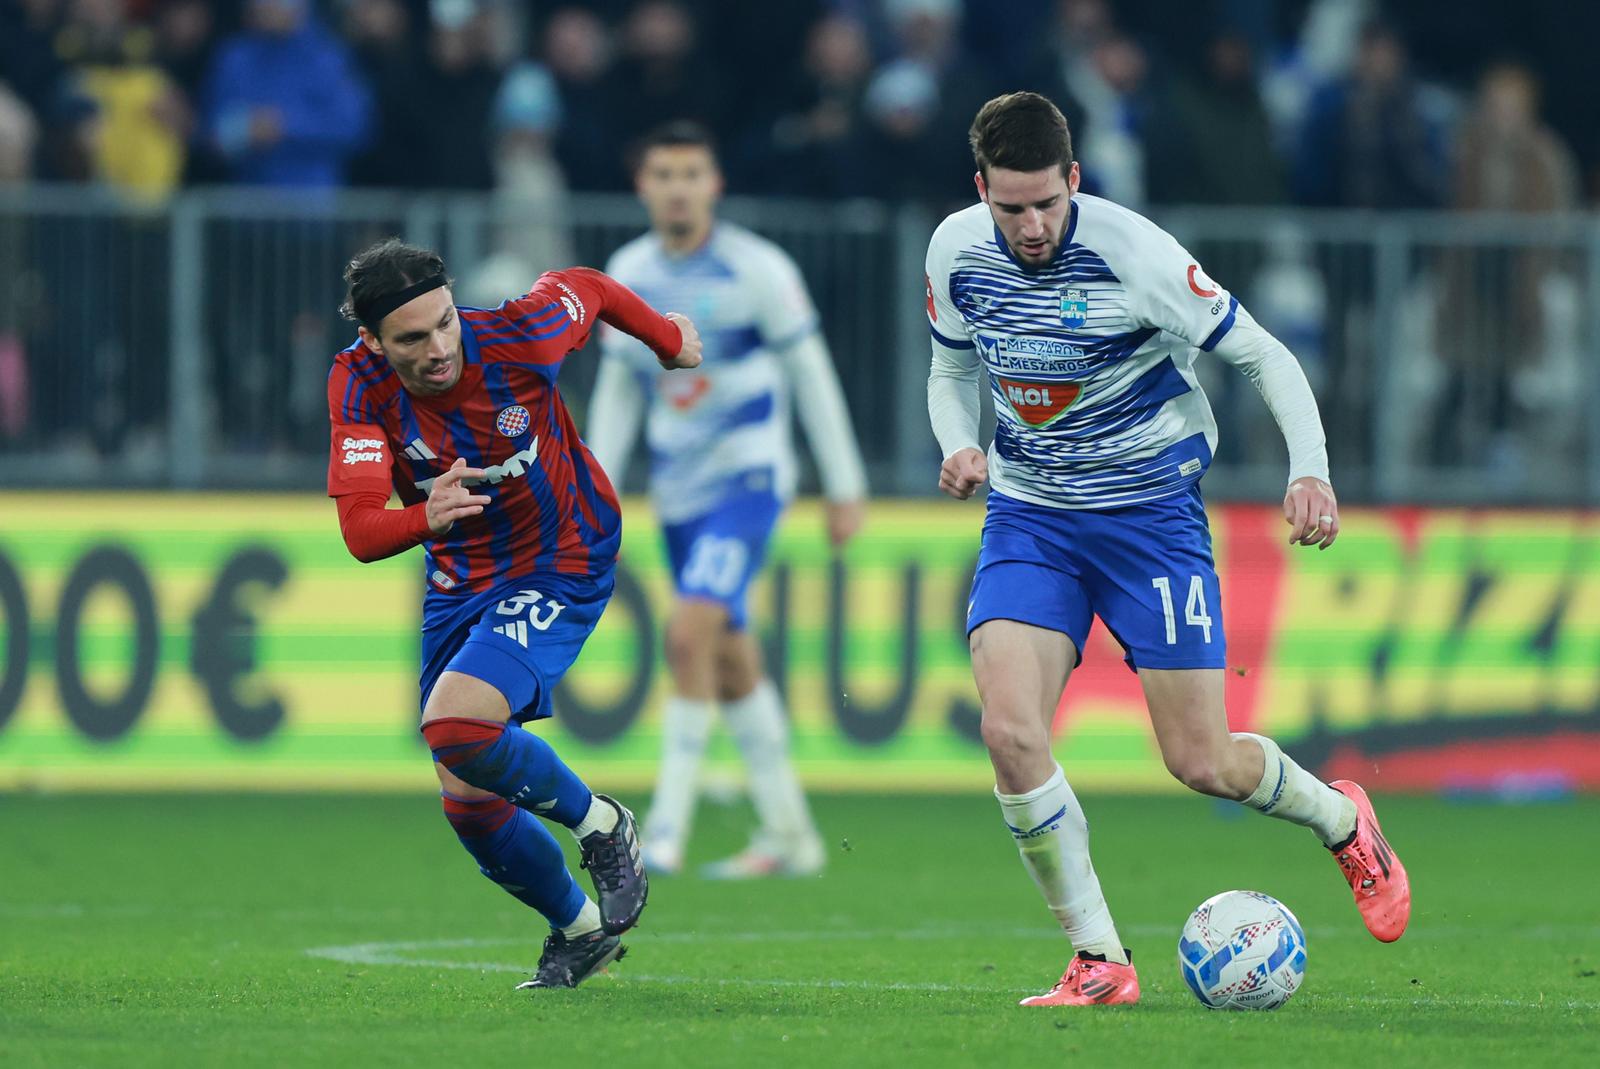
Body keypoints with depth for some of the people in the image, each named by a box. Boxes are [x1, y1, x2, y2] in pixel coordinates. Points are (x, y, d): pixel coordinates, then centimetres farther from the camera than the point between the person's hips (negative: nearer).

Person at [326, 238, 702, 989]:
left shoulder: (514, 336, -24)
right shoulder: (360, 385, -20)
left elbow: (587, 288, 0)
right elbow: (360, 532, -27)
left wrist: (667, 338, 19)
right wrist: (427, 516, -50)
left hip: (561, 567, -4)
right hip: (460, 584, 4)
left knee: (454, 725, -27)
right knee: (467, 802, 6)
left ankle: (600, 826, -1)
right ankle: (580, 928, 31)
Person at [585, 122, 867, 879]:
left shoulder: (757, 269, -9)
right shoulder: (628, 274, 5)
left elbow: (811, 375, -3)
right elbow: (617, 388, 14)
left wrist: (845, 486, -2)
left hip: (748, 475, -6)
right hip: (678, 489, 6)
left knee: (690, 633, -21)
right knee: (730, 659, 11)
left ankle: (667, 829, -18)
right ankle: (788, 835, 23)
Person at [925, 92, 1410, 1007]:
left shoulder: (1131, 253, -20)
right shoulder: (957, 252, -6)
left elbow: (1264, 356, -12)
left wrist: (1310, 469, -26)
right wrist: (960, 446, -9)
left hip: (1150, 510, -3)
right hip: (1028, 518, 3)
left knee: (1201, 761, -2)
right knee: (1011, 731, -18)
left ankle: (1342, 820, 32)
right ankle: (1100, 962, -6)